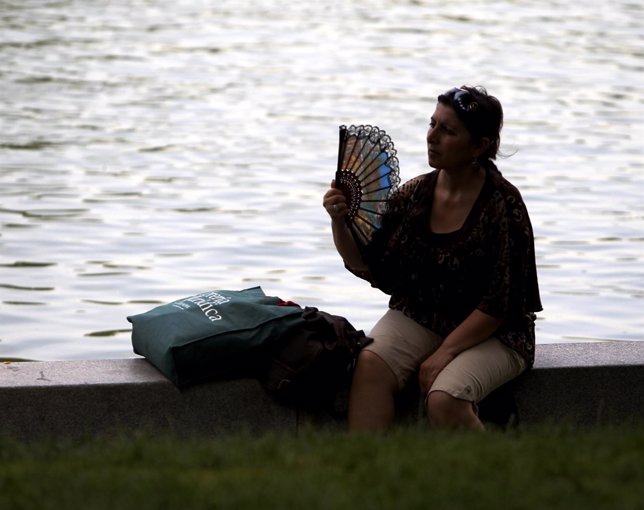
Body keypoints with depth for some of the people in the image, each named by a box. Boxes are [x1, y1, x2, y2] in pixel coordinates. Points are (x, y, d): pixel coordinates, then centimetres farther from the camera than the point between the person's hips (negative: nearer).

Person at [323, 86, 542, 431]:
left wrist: (445, 353, -19)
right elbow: (369, 267, 7)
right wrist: (339, 223, -11)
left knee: (443, 400, -30)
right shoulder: (414, 195, 2)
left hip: (491, 335, -4)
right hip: (417, 319, 4)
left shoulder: (503, 205, -13)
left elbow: (499, 305, -14)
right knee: (370, 365, -25)